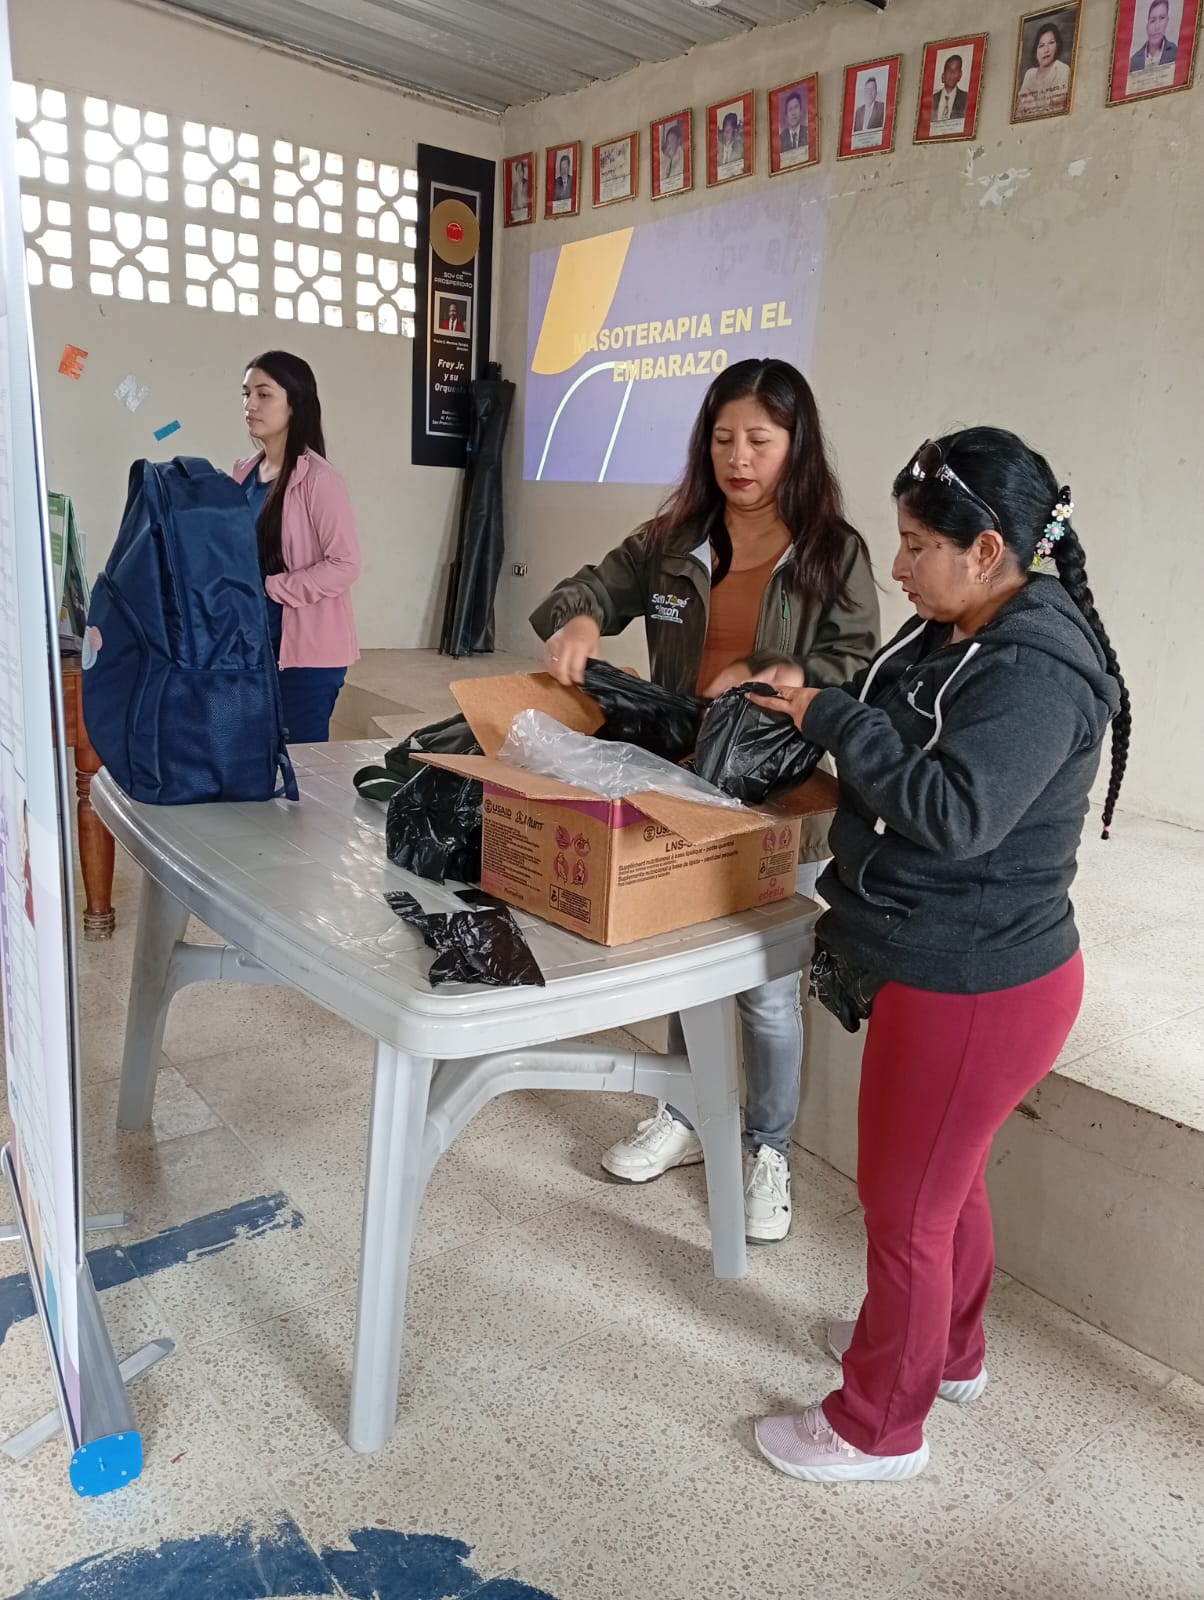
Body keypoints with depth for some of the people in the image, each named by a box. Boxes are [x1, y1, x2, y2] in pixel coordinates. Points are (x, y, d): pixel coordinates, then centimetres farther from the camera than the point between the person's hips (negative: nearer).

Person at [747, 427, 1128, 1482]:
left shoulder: (1035, 673, -24)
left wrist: (833, 717, -25)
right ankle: (949, 1350, 51)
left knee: (904, 1202, 7)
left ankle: (880, 1426, 29)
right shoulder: (946, 638, 5)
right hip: (940, 967, 10)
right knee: (944, 1177, 26)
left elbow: (956, 813, -33)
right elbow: (897, 747, 17)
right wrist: (813, 702, 1)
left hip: (974, 987, -10)